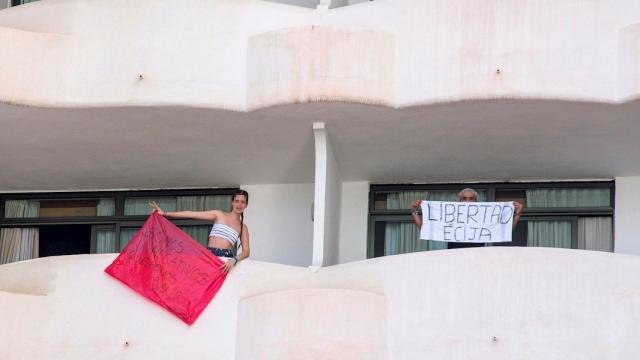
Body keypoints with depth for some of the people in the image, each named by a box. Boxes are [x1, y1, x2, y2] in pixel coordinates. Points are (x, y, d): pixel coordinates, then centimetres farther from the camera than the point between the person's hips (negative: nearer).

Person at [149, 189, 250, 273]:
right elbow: (191, 214, 4)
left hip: (226, 261, 0)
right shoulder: (218, 215, 10)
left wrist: (234, 260, -18)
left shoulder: (243, 228, 13)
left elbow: (246, 251, 5)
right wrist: (165, 213, -1)